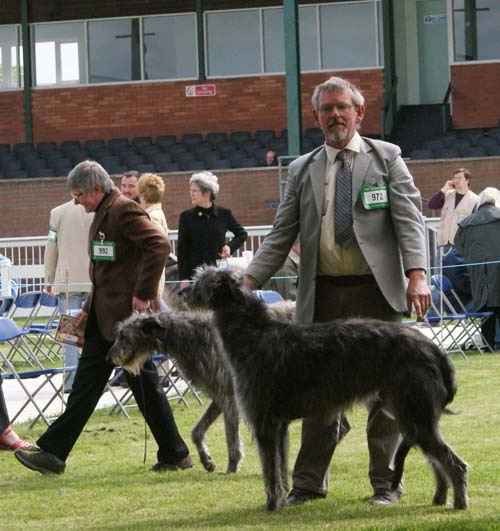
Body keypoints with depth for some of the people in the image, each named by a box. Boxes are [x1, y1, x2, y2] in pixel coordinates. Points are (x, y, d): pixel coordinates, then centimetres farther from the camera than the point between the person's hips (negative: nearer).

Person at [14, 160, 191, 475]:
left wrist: (143, 294, -22)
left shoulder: (124, 210, -14)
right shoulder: (103, 213, 16)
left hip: (128, 313, -10)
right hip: (106, 316, 10)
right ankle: (53, 453, 8)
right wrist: (89, 309, 21)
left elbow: (160, 245, -24)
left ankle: (176, 455, 7)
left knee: (144, 384, -3)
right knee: (86, 381, 8)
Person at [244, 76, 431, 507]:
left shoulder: (387, 158, 6)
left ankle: (385, 483, 9)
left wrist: (417, 275, -16)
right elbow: (280, 236, 11)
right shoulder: (302, 170, 12)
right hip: (323, 296, 2)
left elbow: (408, 219, -3)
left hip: (377, 293, -2)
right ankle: (310, 483, 13)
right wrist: (247, 284, 0)